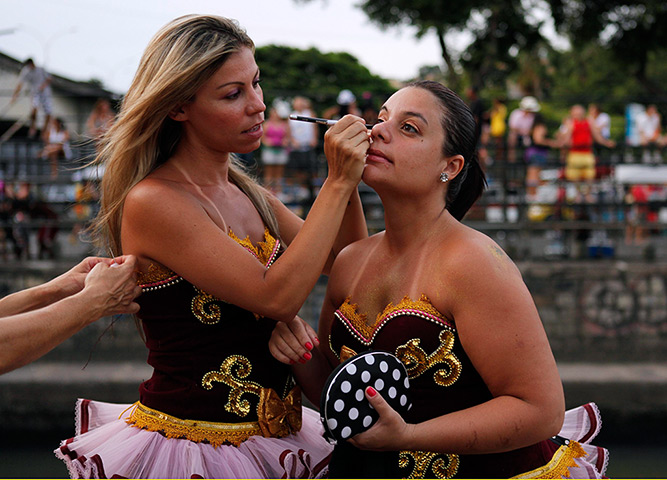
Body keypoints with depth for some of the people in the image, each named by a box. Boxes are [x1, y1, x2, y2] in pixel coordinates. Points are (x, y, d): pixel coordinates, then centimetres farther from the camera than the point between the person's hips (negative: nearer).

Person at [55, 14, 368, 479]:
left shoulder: (245, 193, 8)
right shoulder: (152, 203, -17)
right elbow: (276, 296, -22)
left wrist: (349, 180, -4)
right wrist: (337, 182, -19)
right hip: (189, 440, -7)